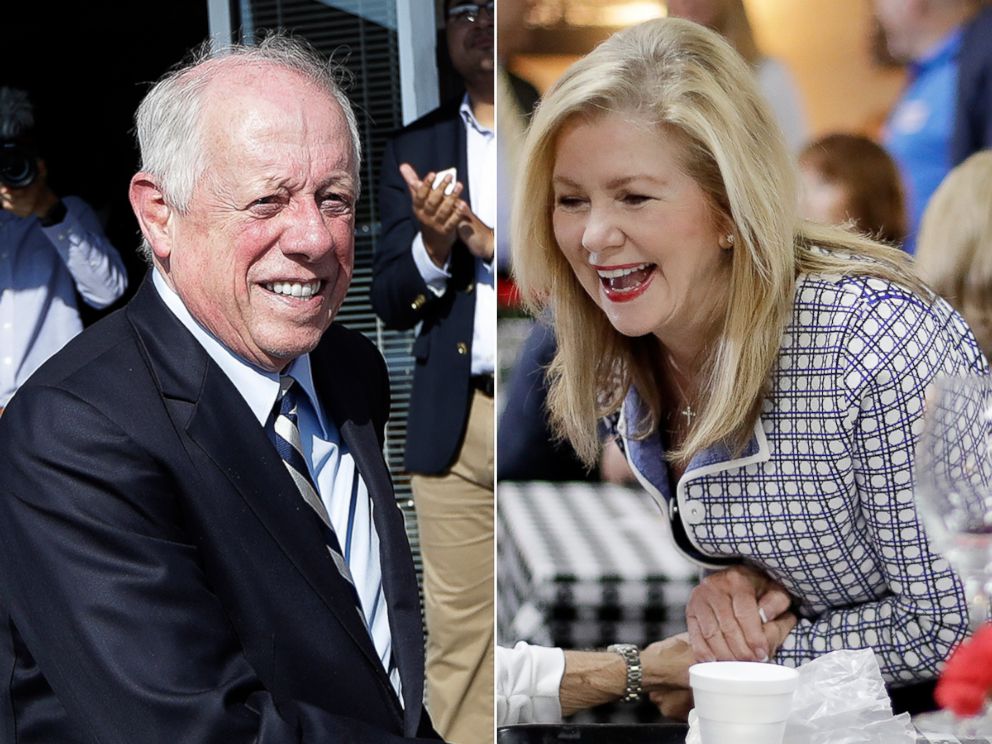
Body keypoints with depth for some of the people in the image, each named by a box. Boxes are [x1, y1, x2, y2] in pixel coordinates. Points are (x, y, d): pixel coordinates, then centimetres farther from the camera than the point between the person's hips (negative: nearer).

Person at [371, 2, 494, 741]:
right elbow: (389, 301, 8)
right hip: (457, 422, 2)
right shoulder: (416, 148, 11)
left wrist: (491, 244, -13)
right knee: (458, 626, 4)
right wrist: (433, 247, -13)